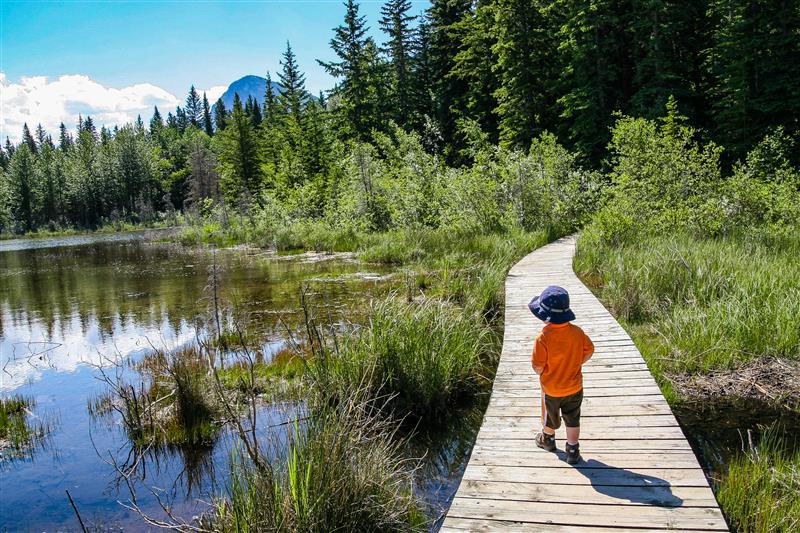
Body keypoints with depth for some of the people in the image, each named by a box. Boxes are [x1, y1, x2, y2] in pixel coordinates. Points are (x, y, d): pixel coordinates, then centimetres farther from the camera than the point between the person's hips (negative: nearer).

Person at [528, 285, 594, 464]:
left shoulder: (543, 338, -30)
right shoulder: (577, 332, -16)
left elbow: (537, 367, -24)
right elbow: (589, 351, -1)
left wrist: (542, 372, -1)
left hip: (551, 390, -2)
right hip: (574, 387, 3)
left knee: (550, 418, 24)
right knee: (573, 420, 20)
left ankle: (548, 439, 48)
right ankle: (573, 451, 30)